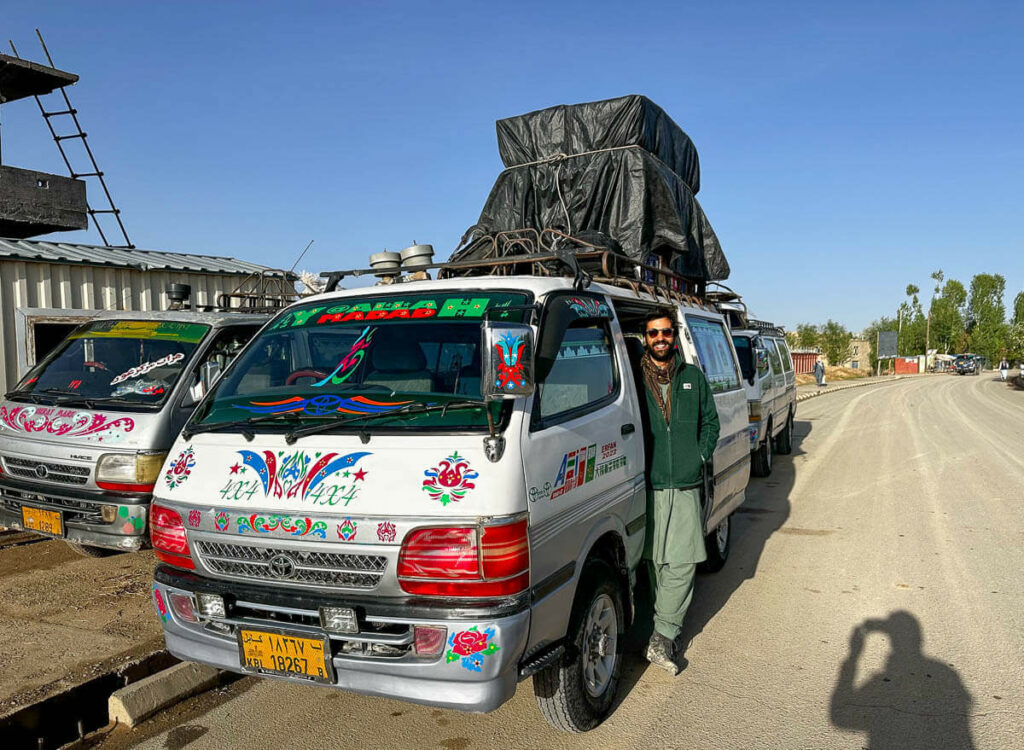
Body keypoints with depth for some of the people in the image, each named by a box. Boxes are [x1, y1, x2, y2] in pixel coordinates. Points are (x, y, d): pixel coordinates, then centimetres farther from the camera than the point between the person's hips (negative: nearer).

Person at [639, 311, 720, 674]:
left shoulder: (693, 377, 12)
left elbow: (710, 421, 19)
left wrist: (701, 456, 6)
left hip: (686, 485, 2)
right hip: (647, 485, -2)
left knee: (682, 561, -5)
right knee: (654, 560, 5)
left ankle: (662, 638, 0)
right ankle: (666, 631, 19)